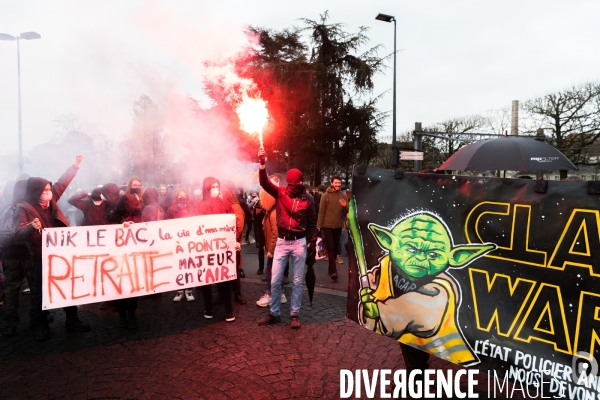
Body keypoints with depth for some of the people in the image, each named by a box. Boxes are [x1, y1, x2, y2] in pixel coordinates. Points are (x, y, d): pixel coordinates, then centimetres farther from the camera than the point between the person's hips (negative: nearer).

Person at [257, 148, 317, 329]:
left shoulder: (307, 200, 0)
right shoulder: (280, 192, 1)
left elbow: (312, 222, 6)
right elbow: (265, 183, -13)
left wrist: (313, 240, -3)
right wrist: (262, 164, -26)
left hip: (299, 242, -1)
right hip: (281, 241, 1)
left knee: (297, 281, 8)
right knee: (275, 280, 5)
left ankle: (295, 315, 20)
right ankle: (274, 313, 21)